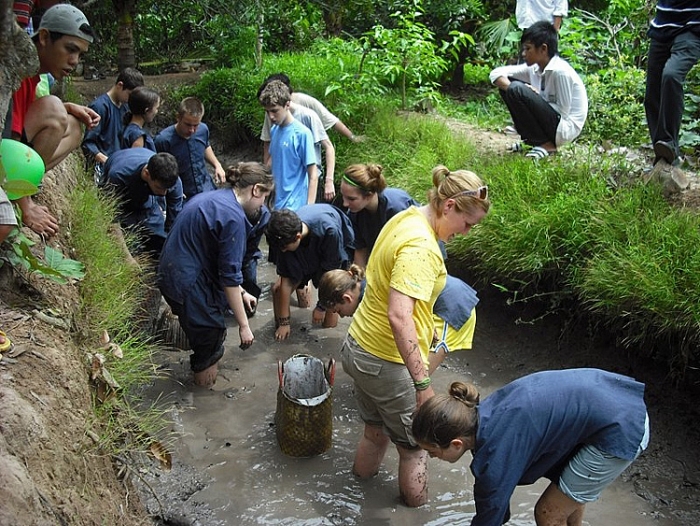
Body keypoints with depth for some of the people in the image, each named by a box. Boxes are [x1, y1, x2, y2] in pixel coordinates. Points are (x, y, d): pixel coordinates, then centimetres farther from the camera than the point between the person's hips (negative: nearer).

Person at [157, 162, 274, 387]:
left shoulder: (213, 198, 8)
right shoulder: (233, 217, -22)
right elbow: (230, 276, -22)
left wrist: (240, 292, 19)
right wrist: (243, 325, -16)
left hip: (171, 272, 9)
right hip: (187, 281, -9)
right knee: (211, 327, 12)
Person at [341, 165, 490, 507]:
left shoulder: (407, 217, 2)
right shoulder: (421, 246, -27)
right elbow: (399, 318, -35)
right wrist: (422, 385, -32)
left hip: (358, 347, 8)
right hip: (388, 363, -8)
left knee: (375, 431, 29)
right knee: (414, 446, 16)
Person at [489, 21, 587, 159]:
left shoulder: (560, 71, -21)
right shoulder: (533, 68, 1)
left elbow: (563, 112, -18)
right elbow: (496, 73, 2)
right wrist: (512, 89, -20)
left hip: (565, 128, -8)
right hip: (549, 120, 8)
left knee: (517, 91, -24)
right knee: (506, 82, 4)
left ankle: (546, 144, -11)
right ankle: (532, 138, 8)